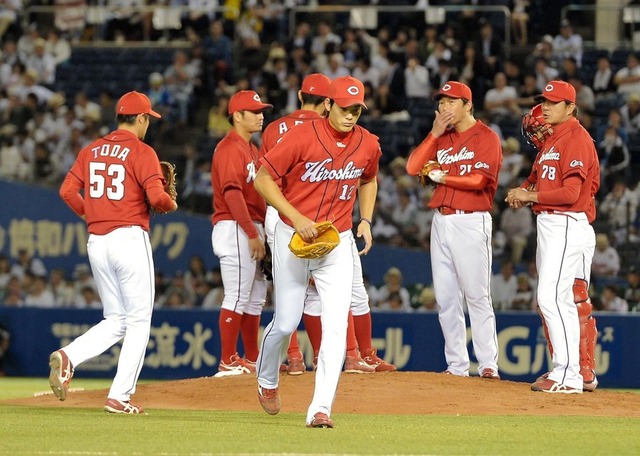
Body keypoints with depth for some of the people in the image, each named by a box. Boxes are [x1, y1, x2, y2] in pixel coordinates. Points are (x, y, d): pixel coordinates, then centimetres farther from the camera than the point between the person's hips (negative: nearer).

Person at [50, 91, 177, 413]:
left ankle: (68, 357, -12)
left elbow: (67, 190, 6)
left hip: (96, 242, 6)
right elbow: (156, 196, -18)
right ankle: (120, 397, -4)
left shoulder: (91, 151, 11)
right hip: (130, 238, -6)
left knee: (116, 321, 14)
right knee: (138, 321, 3)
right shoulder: (141, 152, -7)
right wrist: (170, 205, 3)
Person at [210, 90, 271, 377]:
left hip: (251, 229, 10)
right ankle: (228, 362, -9)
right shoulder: (231, 148, -12)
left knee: (256, 297, 13)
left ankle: (252, 360, 20)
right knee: (237, 296, -10)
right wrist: (252, 234, -23)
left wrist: (260, 232, 14)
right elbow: (232, 192, -21)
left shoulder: (250, 149, 20)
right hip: (235, 230, -10)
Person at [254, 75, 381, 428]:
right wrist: (297, 218, -20)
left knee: (336, 326, -11)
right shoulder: (302, 138, -15)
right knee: (285, 323, 7)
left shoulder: (368, 145, -1)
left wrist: (366, 220, 6)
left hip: (338, 243, 3)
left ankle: (321, 409, -12)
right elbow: (263, 179, -12)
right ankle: (267, 380, 37)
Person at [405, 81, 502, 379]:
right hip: (441, 221, 7)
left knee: (477, 294, -9)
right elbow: (413, 167, 6)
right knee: (445, 296, 5)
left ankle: (488, 364, -8)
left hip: (471, 222, -7)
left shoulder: (486, 137, -3)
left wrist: (441, 177, -7)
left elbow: (478, 180, -15)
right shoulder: (441, 138, 17)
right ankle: (456, 365, 9)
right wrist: (435, 134, 0)